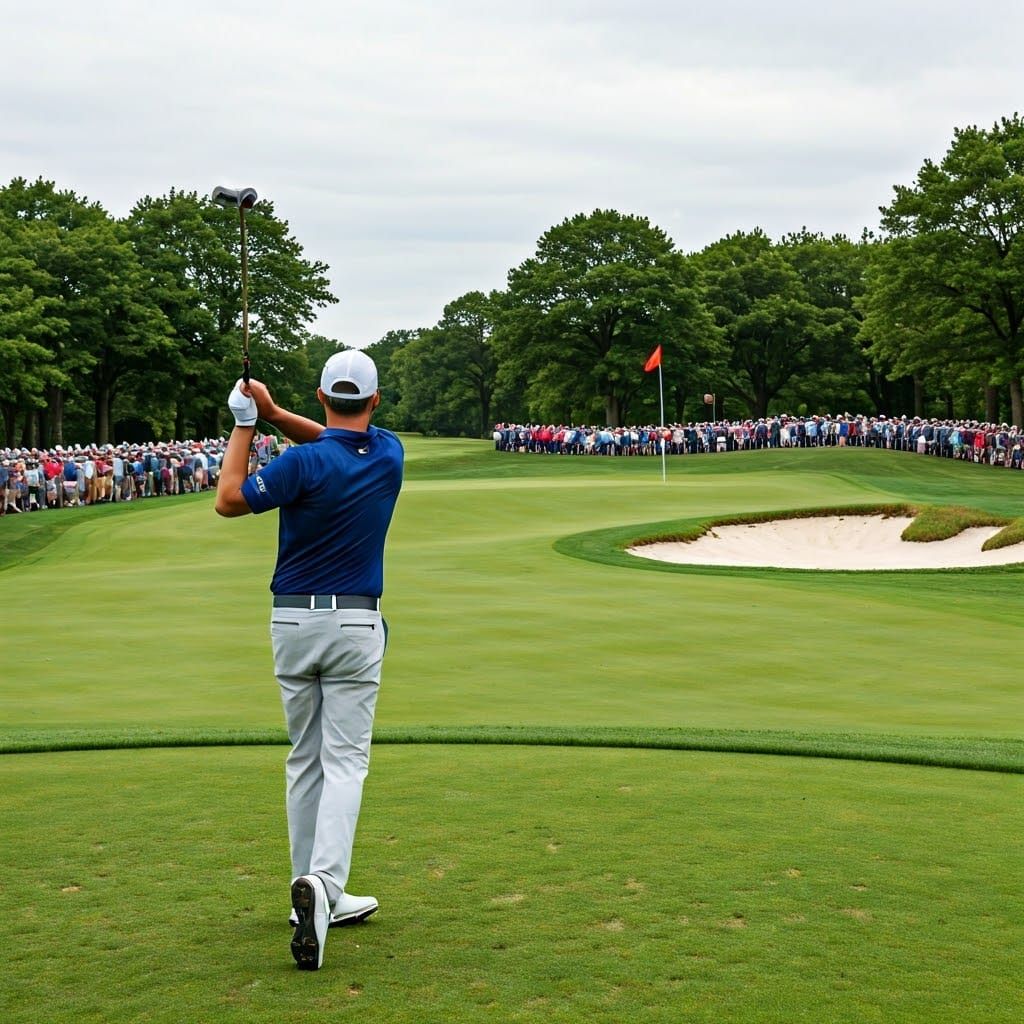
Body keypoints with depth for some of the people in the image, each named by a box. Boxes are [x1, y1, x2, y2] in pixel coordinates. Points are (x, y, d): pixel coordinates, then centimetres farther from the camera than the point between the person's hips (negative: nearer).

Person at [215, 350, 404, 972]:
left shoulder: (305, 464, -12)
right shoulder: (390, 455, -1)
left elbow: (229, 501, -2)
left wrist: (245, 426, 6)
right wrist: (275, 414, -1)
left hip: (293, 621, 0)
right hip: (356, 624, 0)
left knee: (305, 761, 12)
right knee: (345, 761, -2)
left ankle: (315, 895, 17)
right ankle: (323, 881, -23)